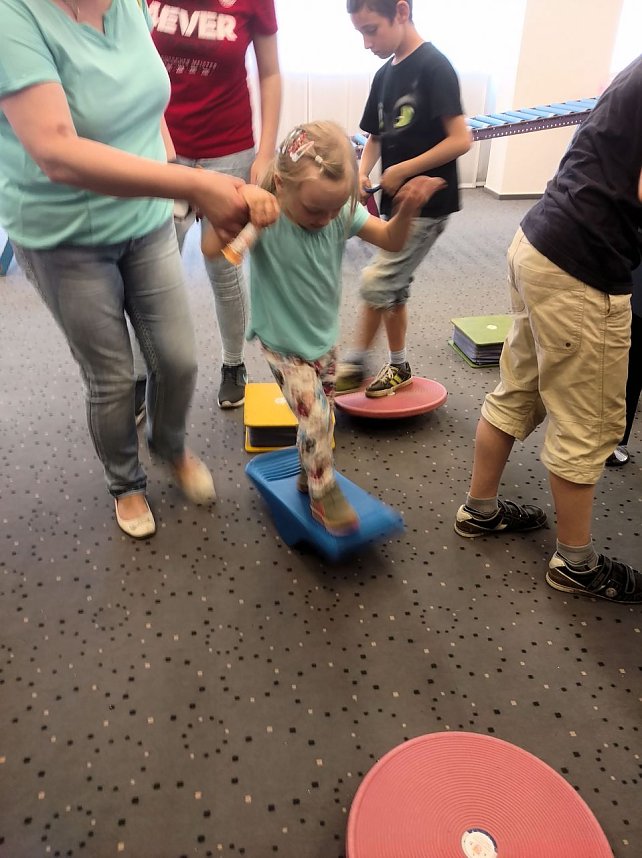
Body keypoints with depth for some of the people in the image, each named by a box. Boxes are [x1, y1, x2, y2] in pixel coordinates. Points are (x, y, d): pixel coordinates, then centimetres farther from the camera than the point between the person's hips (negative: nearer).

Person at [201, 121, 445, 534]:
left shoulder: (340, 211, -10)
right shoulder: (265, 219, -24)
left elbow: (391, 240, -4)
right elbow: (211, 248, -36)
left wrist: (407, 210, -24)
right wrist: (243, 198, -47)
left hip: (326, 338, 6)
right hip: (286, 347, -5)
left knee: (320, 416, 18)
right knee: (315, 418, -10)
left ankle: (309, 476, 42)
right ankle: (324, 495, 13)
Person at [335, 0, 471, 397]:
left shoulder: (434, 66, -13)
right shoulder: (385, 74, 9)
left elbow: (461, 140, -20)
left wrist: (403, 170, -18)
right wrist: (363, 170, -4)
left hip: (427, 204, -8)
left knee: (376, 283, -8)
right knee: (394, 286, 13)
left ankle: (355, 365, 6)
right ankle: (399, 367, 26)